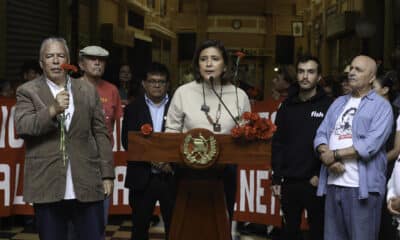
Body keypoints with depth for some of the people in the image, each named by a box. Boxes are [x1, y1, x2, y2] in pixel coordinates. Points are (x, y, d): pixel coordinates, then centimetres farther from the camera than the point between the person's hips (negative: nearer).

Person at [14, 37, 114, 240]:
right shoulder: (28, 91, 4)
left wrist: (107, 174, 5)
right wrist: (52, 110, -24)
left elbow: (100, 134, 10)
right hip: (47, 186, -1)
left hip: (87, 184, 2)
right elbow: (21, 127, -10)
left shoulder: (88, 90, 11)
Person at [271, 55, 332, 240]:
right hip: (289, 182, 4)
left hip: (315, 183, -4)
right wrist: (276, 179, 5)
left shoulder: (328, 106, -4)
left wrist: (321, 175, -12)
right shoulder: (287, 106, 9)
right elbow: (278, 143, 9)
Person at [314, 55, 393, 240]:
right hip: (333, 183, 6)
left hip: (363, 186, -6)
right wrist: (326, 156, -11)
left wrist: (335, 154, -10)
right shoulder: (338, 103, 18)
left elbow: (371, 145, -14)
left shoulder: (381, 106, -1)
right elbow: (321, 134, 10)